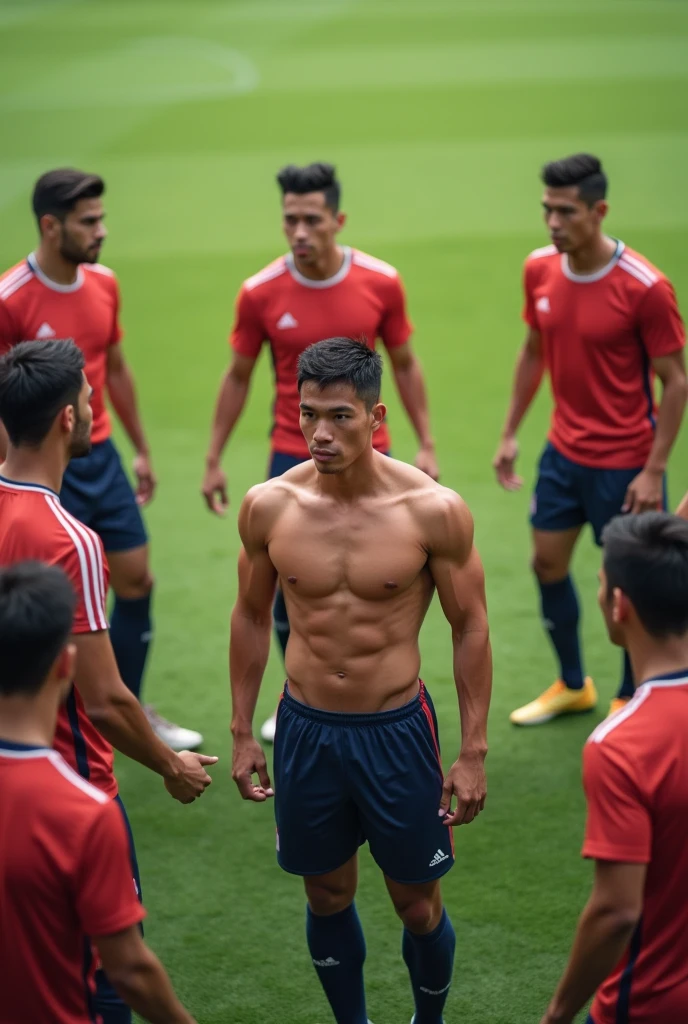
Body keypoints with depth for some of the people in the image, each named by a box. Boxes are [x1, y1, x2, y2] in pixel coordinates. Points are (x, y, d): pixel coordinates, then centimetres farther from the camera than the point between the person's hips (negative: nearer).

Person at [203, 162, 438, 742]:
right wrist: (215, 460, 4)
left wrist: (426, 445, 1)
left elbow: (404, 366, 5)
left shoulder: (381, 282, -7)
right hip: (293, 460, 0)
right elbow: (238, 378, 4)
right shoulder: (260, 293, -8)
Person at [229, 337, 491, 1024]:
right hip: (305, 731, 2)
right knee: (328, 898, 16)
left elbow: (469, 629, -5)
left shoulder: (434, 511, -15)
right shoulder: (268, 506, -7)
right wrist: (241, 733, 8)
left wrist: (473, 753, -5)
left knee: (417, 905, 11)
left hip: (397, 733, -2)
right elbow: (251, 617, 7)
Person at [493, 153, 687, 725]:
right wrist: (510, 433, 11)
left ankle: (631, 699, 25)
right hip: (564, 451, 6)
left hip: (625, 461, -6)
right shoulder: (540, 270, -3)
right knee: (547, 563, 14)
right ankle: (573, 685, 34)